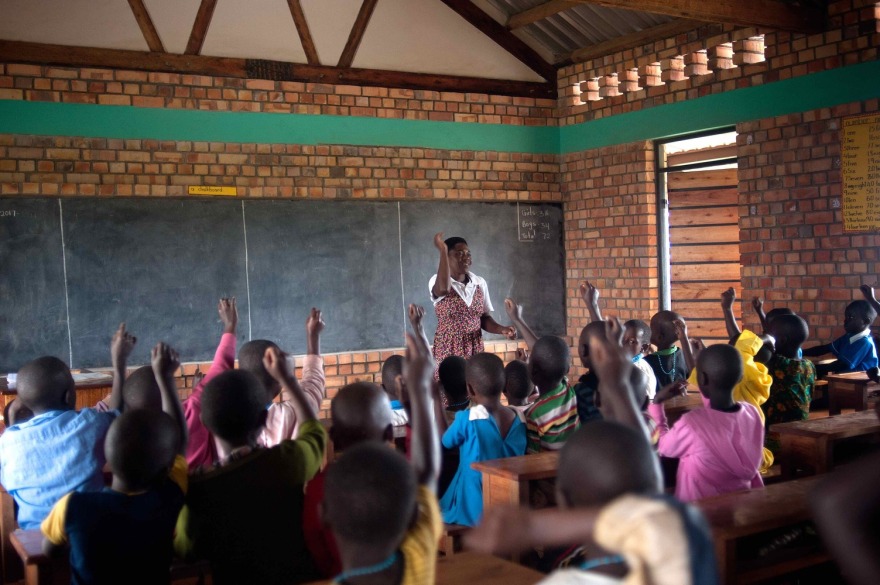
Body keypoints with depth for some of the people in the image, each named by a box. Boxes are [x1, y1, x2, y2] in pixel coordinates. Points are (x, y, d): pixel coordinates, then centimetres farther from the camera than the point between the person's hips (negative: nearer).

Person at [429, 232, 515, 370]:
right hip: (448, 353, -4)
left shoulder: (480, 283, 6)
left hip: (475, 351, 4)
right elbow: (444, 288, -33)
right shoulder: (437, 282, -8)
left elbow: (484, 318, 13)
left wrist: (502, 329, -8)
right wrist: (442, 250, -28)